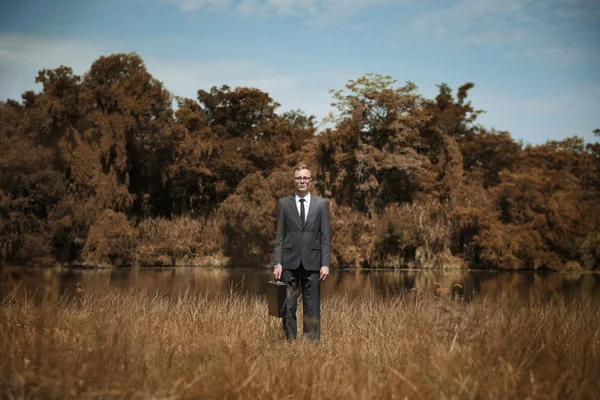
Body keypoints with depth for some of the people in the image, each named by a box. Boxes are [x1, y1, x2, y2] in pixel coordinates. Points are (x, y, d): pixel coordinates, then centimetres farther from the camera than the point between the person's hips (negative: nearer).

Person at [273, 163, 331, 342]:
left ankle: (312, 342, 7)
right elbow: (279, 236, 6)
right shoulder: (284, 203, 7)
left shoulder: (321, 203, 7)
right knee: (288, 306, 2)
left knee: (312, 306, 2)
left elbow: (325, 236, 4)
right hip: (289, 262, 0)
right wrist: (277, 263, -2)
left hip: (312, 262, 0)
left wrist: (325, 264, -4)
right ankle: (290, 341, 10)